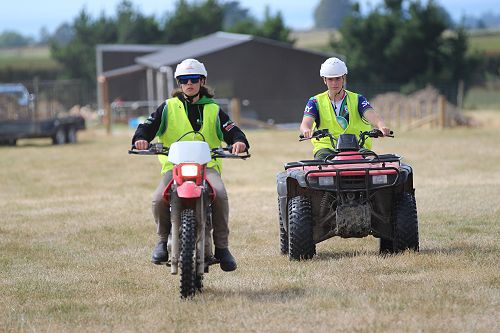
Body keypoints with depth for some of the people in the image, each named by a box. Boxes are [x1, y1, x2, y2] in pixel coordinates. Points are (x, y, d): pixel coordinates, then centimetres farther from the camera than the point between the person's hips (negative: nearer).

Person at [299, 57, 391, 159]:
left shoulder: (357, 100, 12)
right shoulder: (316, 102, 12)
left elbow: (372, 116, -7)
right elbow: (306, 123, -5)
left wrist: (381, 126, -33)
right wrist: (306, 131, -33)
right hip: (326, 147, 0)